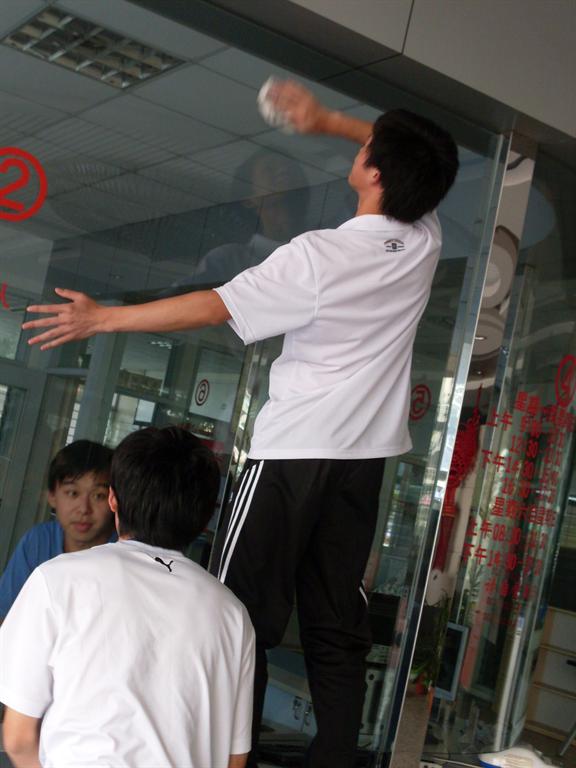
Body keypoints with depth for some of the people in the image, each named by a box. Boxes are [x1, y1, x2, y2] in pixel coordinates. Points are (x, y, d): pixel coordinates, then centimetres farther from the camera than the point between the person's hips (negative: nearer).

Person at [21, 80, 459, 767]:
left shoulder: (317, 256, -16)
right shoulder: (424, 241, 1)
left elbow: (211, 308, -13)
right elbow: (418, 166, 22)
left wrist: (101, 318, -4)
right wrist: (328, 121, 19)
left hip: (294, 450, -6)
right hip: (366, 453, 6)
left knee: (243, 608, 2)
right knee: (336, 619, 10)